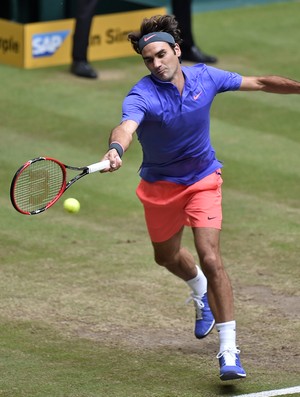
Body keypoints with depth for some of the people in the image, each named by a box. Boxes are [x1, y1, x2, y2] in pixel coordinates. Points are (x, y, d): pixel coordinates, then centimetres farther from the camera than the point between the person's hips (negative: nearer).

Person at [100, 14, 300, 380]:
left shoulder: (205, 77, -13)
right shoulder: (141, 96, -25)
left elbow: (259, 83, 2)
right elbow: (126, 127, -48)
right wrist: (116, 149, -70)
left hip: (202, 181, 0)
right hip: (160, 186, 0)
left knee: (210, 259, -16)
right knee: (167, 257, 22)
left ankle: (229, 350, -13)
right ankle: (201, 292, 58)